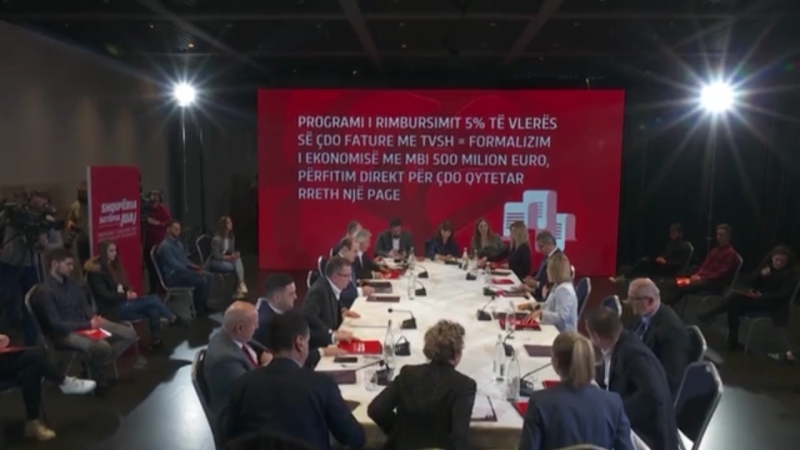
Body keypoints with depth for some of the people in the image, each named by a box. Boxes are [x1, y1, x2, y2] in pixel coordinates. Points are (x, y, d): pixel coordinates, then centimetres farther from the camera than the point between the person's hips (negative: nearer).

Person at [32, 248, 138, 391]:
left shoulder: (70, 282, 9)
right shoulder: (45, 292, -16)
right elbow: (56, 325, -20)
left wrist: (94, 319, -8)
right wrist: (88, 325, -21)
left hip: (85, 325, 9)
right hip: (65, 333, -8)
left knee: (130, 334, -2)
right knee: (102, 347, -36)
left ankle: (96, 365, -3)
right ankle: (96, 379, -7)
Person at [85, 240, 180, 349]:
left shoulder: (113, 266, 14)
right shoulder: (97, 271, -11)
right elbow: (105, 295, -18)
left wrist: (129, 292, -3)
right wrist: (126, 296, -17)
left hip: (122, 302, 8)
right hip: (112, 309, -8)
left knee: (153, 310, -21)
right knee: (153, 300, -21)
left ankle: (156, 341, -18)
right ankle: (174, 320, -3)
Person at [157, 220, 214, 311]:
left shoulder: (178, 243, 14)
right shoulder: (165, 245, -17)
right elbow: (174, 265, -23)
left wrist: (193, 266, 1)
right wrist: (194, 272, -22)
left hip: (183, 271, 10)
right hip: (173, 276, -9)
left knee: (209, 276, -5)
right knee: (202, 280, -25)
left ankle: (203, 304, 3)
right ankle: (197, 306, -5)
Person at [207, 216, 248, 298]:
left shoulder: (231, 237, 4)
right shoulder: (217, 239, -19)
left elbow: (232, 251, 10)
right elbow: (216, 256, -19)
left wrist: (234, 255, -14)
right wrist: (229, 257, -25)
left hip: (226, 259, 6)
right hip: (215, 262, -6)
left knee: (238, 259, -25)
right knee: (235, 266, -28)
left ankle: (241, 285, -36)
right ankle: (241, 286, -16)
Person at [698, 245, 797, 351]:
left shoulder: (790, 275, -3)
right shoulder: (765, 267, 13)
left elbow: (784, 294, -16)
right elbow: (747, 282, 7)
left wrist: (763, 296, -23)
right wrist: (760, 274, -11)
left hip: (772, 304, -6)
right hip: (756, 299, 6)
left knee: (736, 296, -28)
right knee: (733, 307, -27)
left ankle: (711, 314, -17)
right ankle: (732, 341, -23)